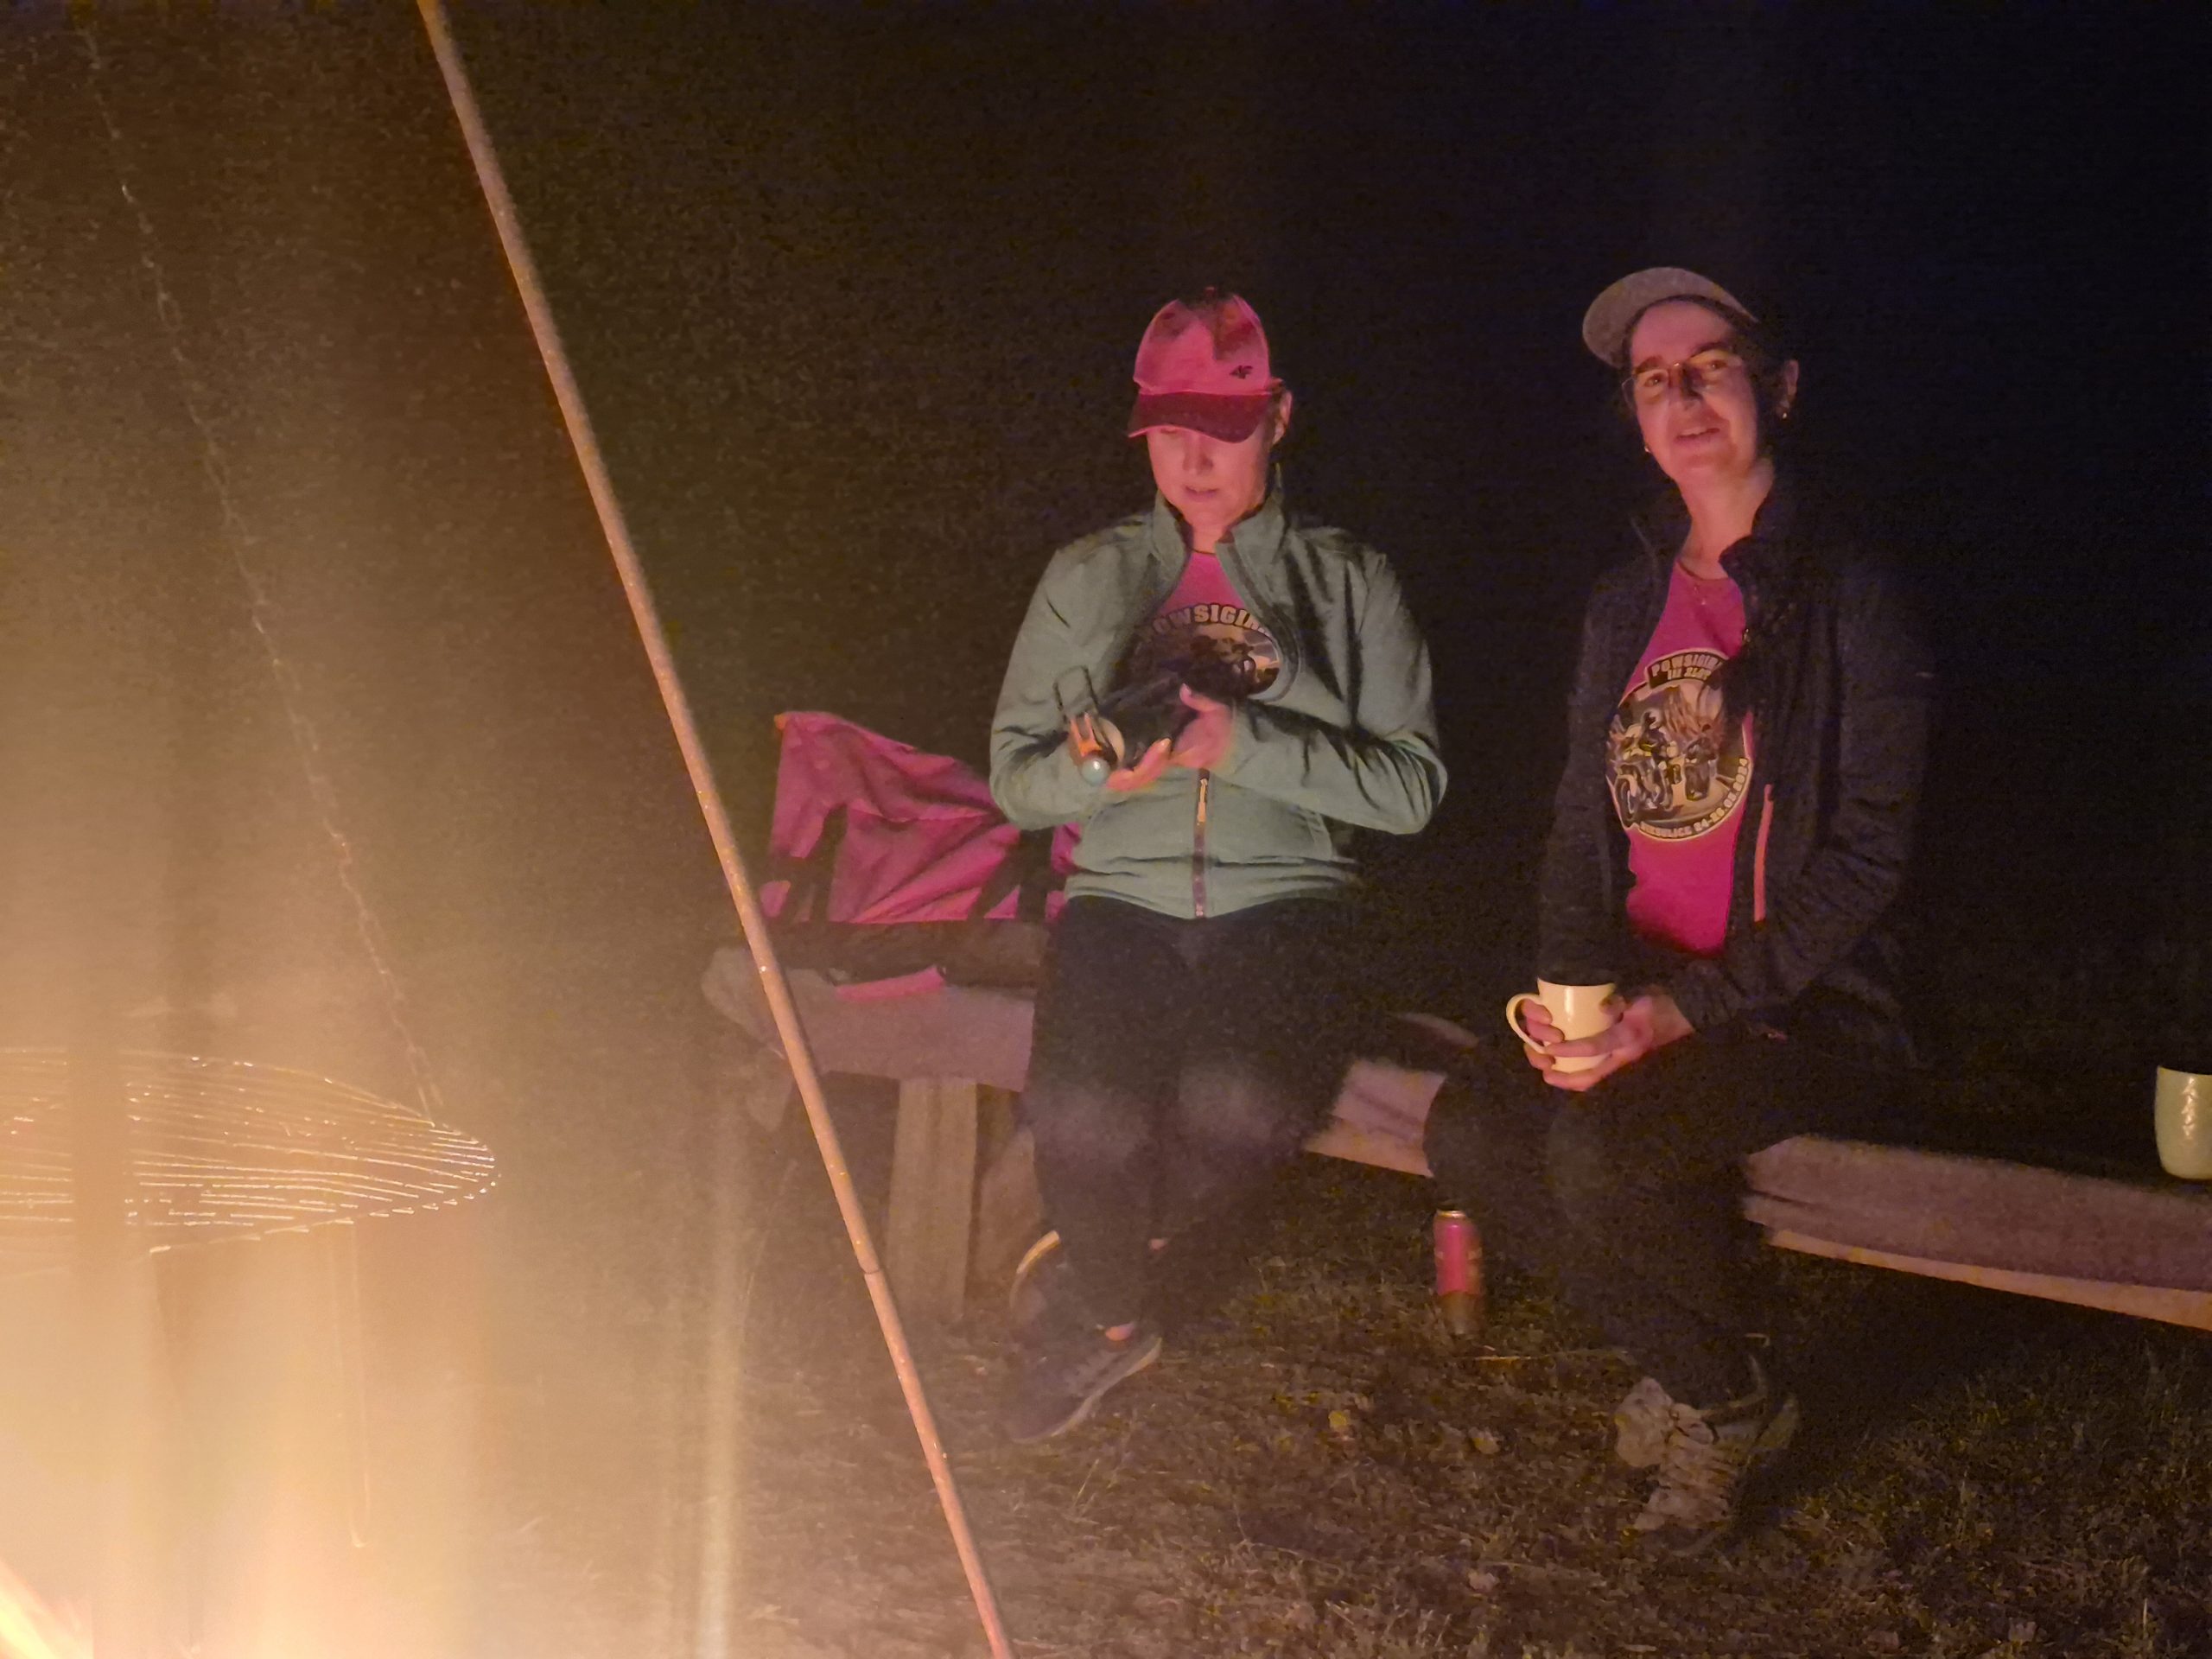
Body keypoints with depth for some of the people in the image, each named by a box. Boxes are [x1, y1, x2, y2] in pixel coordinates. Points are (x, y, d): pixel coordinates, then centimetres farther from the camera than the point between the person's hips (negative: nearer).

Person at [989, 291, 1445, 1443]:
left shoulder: (1349, 583, 10)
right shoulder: (1087, 580, 15)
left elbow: (1410, 784, 0)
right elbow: (1015, 778, 13)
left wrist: (1245, 746, -13)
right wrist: (1092, 769, -11)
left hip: (1283, 896, -1)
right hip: (1122, 895, 1)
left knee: (1242, 1108, -33)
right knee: (1082, 1115, -30)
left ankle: (1109, 1243, 4)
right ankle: (1112, 1315, 4)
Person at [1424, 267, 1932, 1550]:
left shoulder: (1848, 598, -8)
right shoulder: (1630, 602, 12)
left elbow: (1865, 855, -13)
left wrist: (1683, 1009, -21)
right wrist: (1571, 991, -5)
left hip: (1805, 1006, -6)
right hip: (1635, 994, 6)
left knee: (1598, 1147, -31)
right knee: (1472, 1133, -19)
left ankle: (1736, 1396, 0)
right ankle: (1711, 1380, 2)